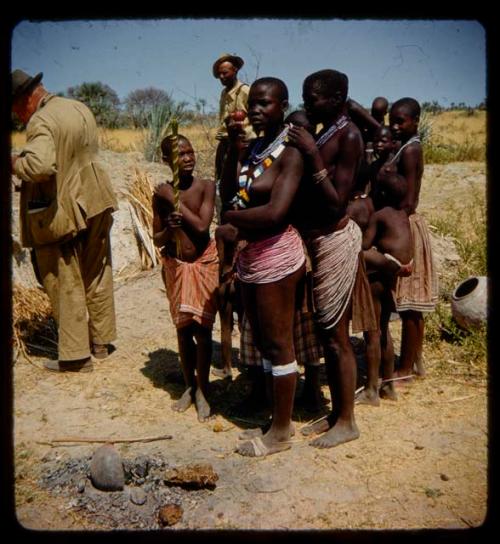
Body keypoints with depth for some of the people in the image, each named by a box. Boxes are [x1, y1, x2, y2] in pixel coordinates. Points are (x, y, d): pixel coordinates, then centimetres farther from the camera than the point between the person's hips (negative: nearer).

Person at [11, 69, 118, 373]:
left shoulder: (41, 122, -18)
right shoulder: (81, 108, 9)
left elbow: (40, 166, -33)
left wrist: (14, 161, -15)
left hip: (60, 214, -8)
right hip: (94, 204, 8)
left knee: (66, 286, 3)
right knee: (97, 276, 17)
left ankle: (76, 356, 10)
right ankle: (100, 342, 29)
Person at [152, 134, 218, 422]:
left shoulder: (206, 186, -10)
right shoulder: (161, 193, -4)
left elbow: (202, 227, -20)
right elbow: (157, 239, 0)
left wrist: (175, 201, -16)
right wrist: (169, 228, -22)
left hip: (204, 263, -2)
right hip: (176, 266, 2)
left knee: (203, 329, 0)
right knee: (183, 329, 11)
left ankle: (203, 391, 16)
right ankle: (190, 386, 28)